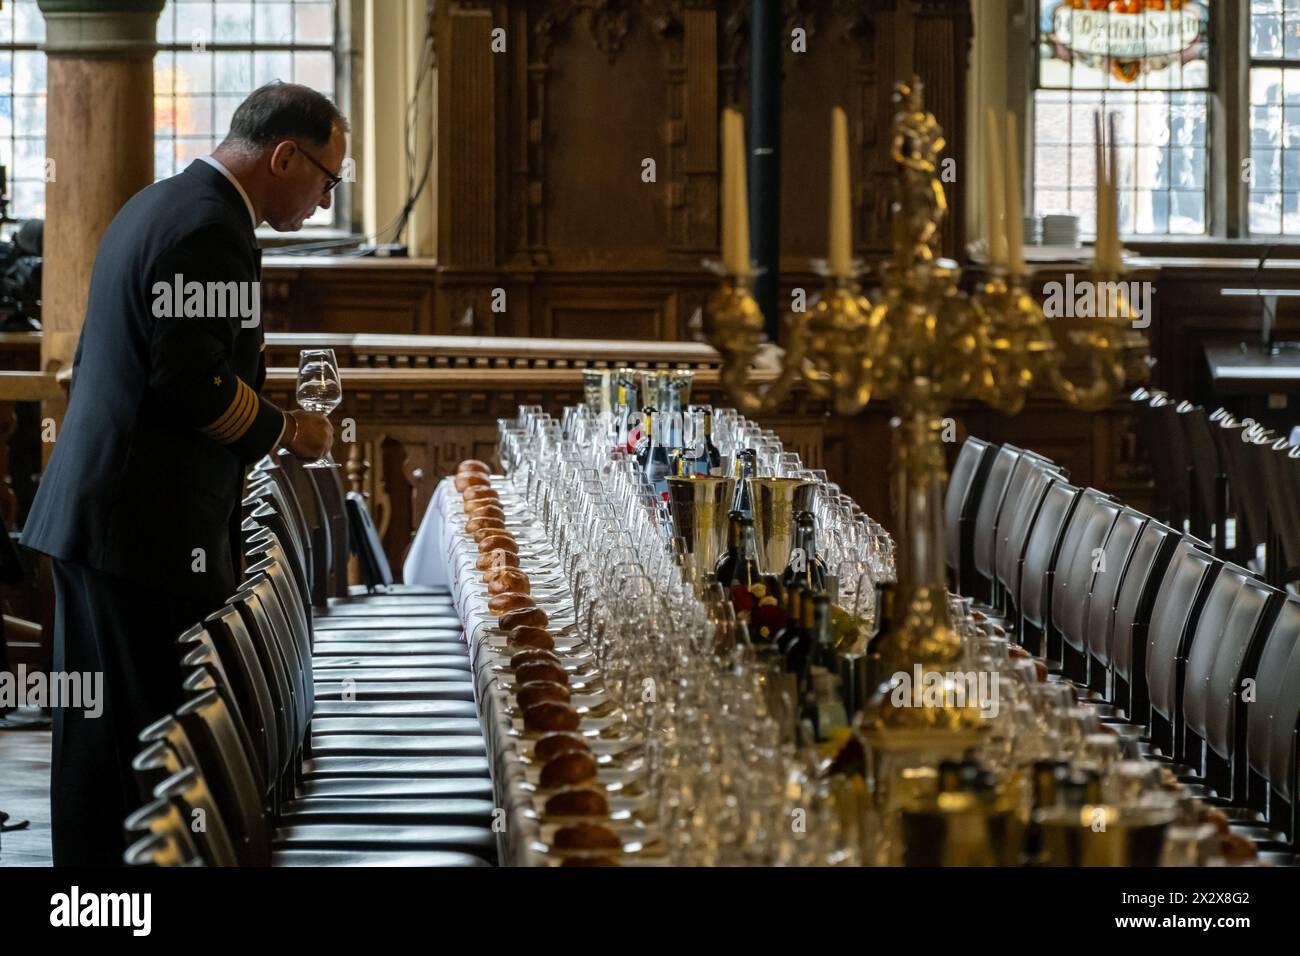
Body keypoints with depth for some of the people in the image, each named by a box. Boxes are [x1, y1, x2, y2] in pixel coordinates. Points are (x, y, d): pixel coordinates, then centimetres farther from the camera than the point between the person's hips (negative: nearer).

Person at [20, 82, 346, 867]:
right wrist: (286, 430, -8)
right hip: (154, 530, -10)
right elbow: (194, 383, -23)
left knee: (94, 733, 14)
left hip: (87, 511, 10)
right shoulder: (212, 230, -16)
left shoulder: (157, 205, 17)